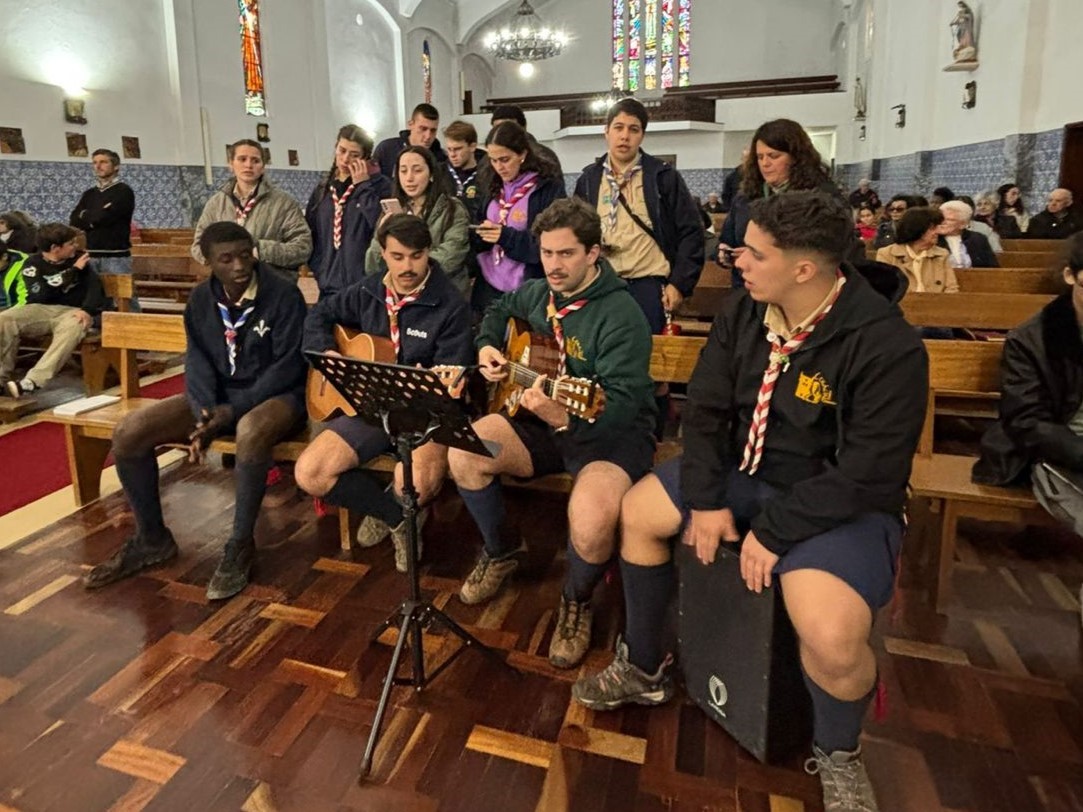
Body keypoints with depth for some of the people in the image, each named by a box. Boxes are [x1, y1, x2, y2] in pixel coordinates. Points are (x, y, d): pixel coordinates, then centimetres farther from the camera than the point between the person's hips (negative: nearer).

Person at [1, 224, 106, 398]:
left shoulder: (79, 257, 10)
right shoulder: (32, 263, 2)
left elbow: (94, 285, -1)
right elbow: (41, 294, -14)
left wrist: (87, 310, -22)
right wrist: (74, 270, -12)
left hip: (72, 311, -1)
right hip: (40, 310, 1)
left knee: (72, 329, -38)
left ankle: (32, 381, -47)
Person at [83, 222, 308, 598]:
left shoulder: (284, 294, -13)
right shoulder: (200, 298, 5)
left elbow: (287, 367, -17)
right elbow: (197, 359, 2)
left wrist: (233, 411, -21)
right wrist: (205, 413, -17)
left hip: (275, 394, -6)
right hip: (217, 395, 6)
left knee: (251, 433, -42)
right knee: (129, 432, -11)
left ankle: (241, 546, -21)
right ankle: (152, 538, 8)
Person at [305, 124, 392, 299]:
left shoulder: (380, 185, 0)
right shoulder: (322, 190, 15)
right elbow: (311, 234, 18)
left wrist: (364, 186, -10)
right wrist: (319, 270, 6)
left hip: (366, 285, -5)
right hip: (329, 286, 5)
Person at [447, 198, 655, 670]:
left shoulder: (621, 316, -19)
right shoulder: (537, 293, 4)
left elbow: (621, 404, -27)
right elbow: (499, 311, 28)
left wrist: (565, 419, -46)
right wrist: (487, 348, 7)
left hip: (612, 435, -6)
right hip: (541, 421, 7)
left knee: (590, 522, -35)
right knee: (462, 453, -16)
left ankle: (577, 601, 3)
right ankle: (501, 551, 12)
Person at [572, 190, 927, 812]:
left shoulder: (887, 346, -24)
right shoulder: (744, 312, -4)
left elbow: (868, 475, -24)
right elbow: (706, 409, -1)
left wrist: (773, 532, -22)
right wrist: (707, 499, -11)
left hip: (841, 503, -6)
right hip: (747, 473, 7)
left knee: (832, 640, -29)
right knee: (637, 511, 1)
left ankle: (838, 756, 10)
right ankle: (644, 669, 21)